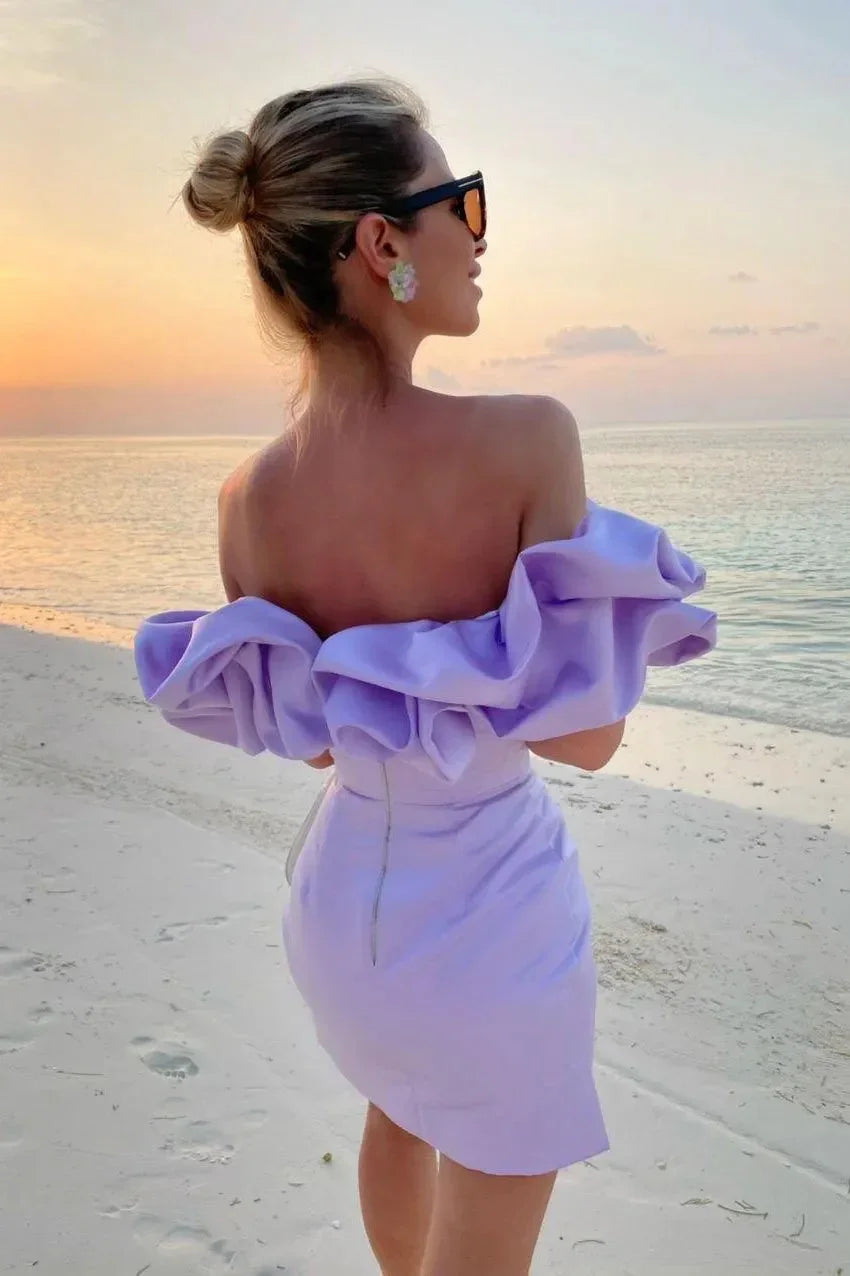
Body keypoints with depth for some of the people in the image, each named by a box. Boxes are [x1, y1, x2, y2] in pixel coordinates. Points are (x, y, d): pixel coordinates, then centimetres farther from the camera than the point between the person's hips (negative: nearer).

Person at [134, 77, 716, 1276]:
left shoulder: (249, 499, -12)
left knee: (401, 1117, 36)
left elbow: (300, 735, 0)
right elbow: (589, 736, -21)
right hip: (495, 912, -4)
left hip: (346, 896, 5)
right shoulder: (525, 438, -26)